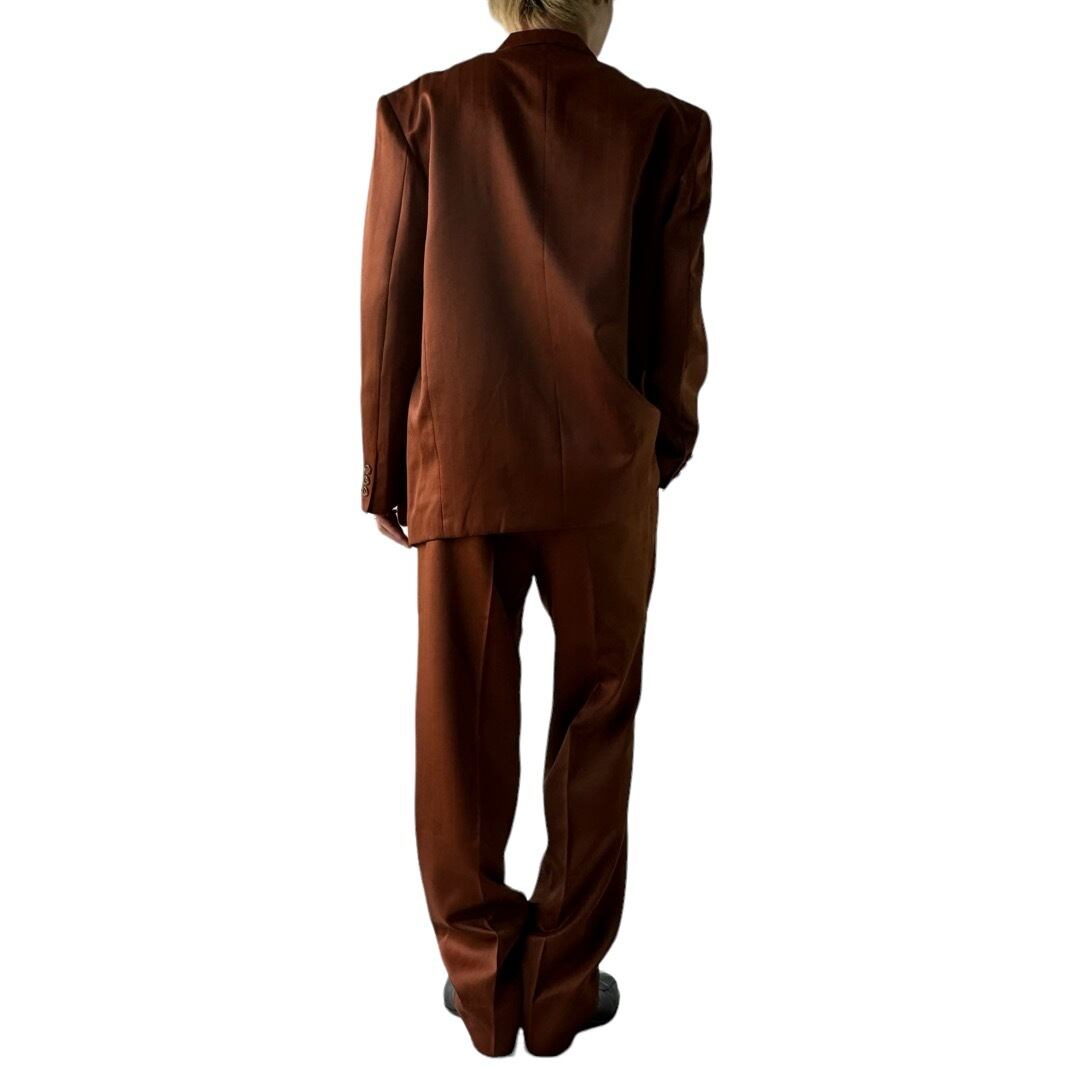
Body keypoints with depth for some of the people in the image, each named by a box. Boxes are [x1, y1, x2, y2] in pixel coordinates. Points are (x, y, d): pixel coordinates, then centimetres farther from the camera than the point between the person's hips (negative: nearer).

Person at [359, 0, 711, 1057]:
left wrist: (385, 466, 9)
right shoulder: (666, 128, -2)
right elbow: (674, 320, 0)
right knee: (594, 728, 13)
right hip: (604, 473, 0)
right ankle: (563, 985, 24)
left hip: (460, 466, 1)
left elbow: (389, 304, 0)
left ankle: (482, 980, 25)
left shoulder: (420, 110, 0)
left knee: (462, 730, 11)